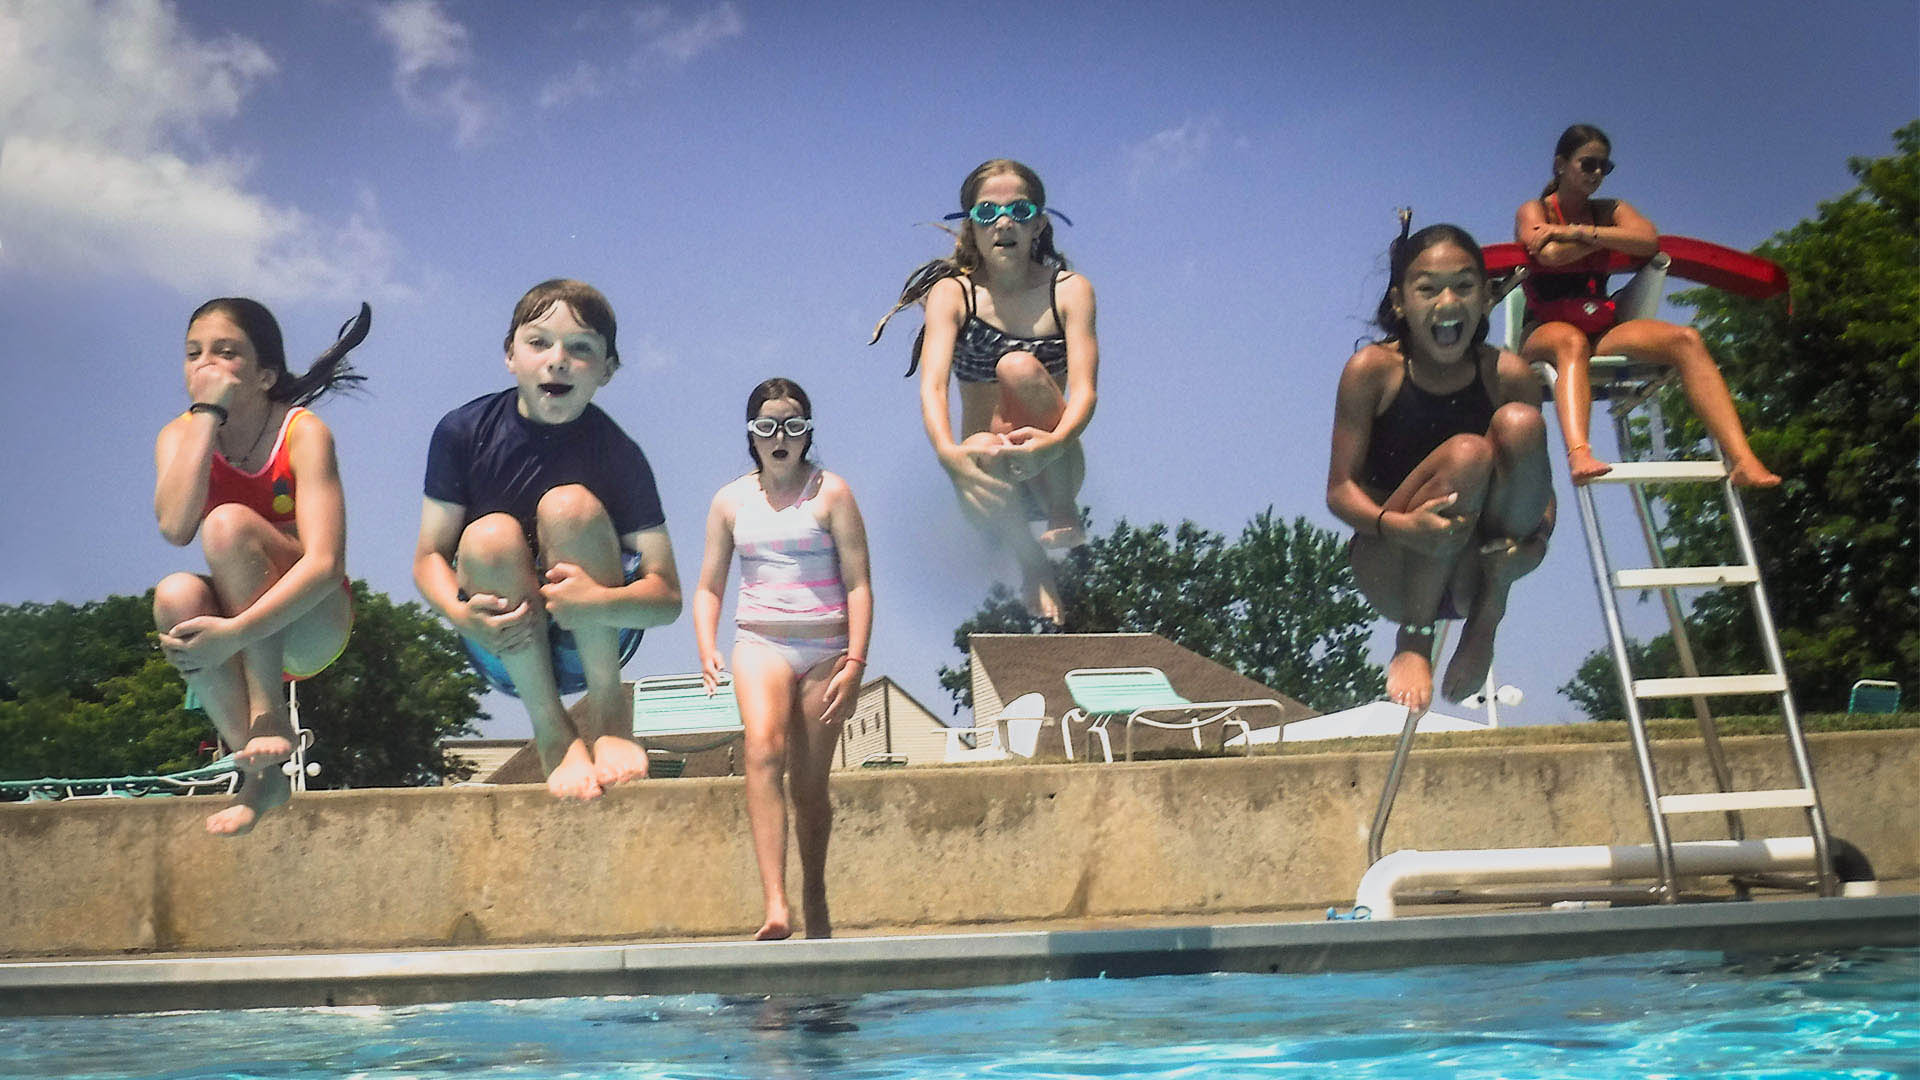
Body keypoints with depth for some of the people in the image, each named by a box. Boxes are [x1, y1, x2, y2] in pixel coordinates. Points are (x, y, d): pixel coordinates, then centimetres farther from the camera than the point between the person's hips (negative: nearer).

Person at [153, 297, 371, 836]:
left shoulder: (303, 432, -15)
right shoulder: (179, 434, -3)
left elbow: (325, 563, -28)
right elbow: (174, 528, -26)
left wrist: (236, 633, -40)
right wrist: (207, 412, -24)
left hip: (310, 623, -4)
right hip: (233, 631, 4)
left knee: (228, 523, -28)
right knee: (175, 595, -30)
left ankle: (270, 718, -24)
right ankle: (262, 774, -21)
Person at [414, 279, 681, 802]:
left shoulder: (617, 454, -12)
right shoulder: (463, 431, -7)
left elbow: (667, 596, -16)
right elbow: (429, 557, -6)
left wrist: (601, 601, -38)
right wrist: (461, 613, -29)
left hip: (594, 640, -1)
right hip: (504, 652, 1)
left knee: (570, 505, -25)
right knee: (491, 536, -28)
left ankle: (607, 710, -16)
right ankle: (554, 734, -19)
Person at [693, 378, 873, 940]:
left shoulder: (831, 493, 2)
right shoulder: (731, 500, 10)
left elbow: (858, 583, -2)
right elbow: (708, 586, 12)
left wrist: (855, 661, -11)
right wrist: (707, 650, -6)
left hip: (825, 647, -1)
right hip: (760, 642, 1)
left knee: (810, 783, 3)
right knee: (764, 750, -25)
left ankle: (815, 899, 25)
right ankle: (775, 904, -33)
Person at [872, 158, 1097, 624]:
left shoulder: (1069, 290, -4)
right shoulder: (952, 292, -4)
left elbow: (1083, 389, -18)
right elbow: (932, 384, -21)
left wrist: (1054, 440, -42)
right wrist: (950, 453, -43)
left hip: (1051, 467, -1)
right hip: (986, 466, 1)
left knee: (1018, 366, -28)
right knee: (980, 453, -37)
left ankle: (1063, 514, -11)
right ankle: (1032, 562, -9)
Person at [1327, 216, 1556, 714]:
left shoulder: (1509, 376, -3)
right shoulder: (1373, 370, -9)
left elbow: (1542, 487, 1)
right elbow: (1340, 491, -10)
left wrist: (1537, 538, -23)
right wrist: (1398, 525, -32)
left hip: (1469, 574, 2)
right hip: (1389, 571, -2)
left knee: (1521, 424, -22)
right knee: (1467, 455, -31)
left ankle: (1486, 618, -11)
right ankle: (1412, 644, -15)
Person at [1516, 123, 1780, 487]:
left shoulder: (1610, 211, 20)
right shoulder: (1533, 211, 8)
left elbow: (1648, 241, -4)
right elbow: (1551, 255, -16)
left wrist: (1575, 231, -7)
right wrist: (1607, 236, 1)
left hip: (1602, 327, 4)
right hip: (1547, 329, -4)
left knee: (1686, 339, -23)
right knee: (1572, 342, -42)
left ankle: (1742, 460, -36)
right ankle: (1579, 454, -67)